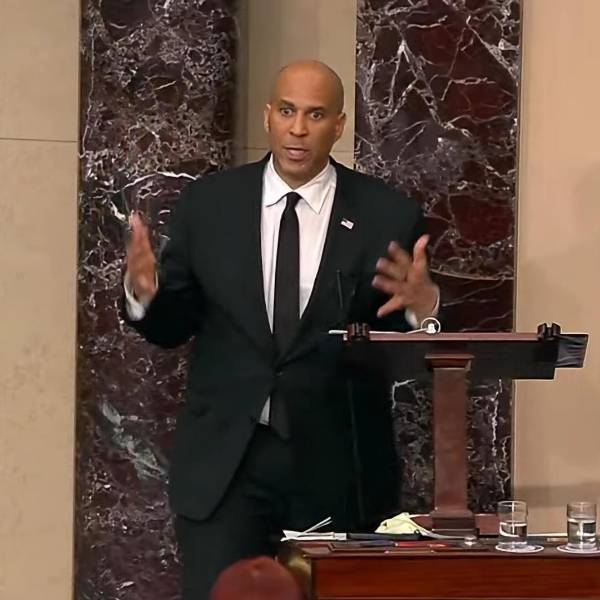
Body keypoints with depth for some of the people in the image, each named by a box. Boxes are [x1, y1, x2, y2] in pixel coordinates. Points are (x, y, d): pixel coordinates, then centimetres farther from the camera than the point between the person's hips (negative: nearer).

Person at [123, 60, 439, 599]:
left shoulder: (388, 217, -2)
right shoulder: (207, 204, 3)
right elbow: (172, 327, 7)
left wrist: (422, 305, -21)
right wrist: (145, 292, -14)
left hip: (338, 467, 0)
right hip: (223, 461, 1)